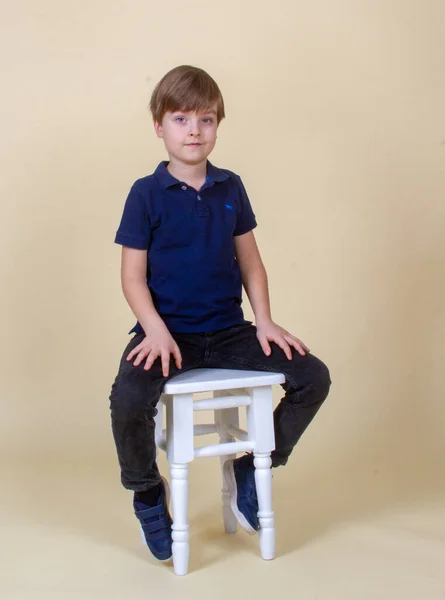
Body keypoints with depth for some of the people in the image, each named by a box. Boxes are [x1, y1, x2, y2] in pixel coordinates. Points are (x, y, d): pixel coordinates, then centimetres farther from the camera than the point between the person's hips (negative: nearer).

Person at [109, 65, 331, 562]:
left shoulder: (230, 188, 8)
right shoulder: (146, 194, -3)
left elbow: (250, 263, 11)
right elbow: (133, 276, -5)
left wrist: (265, 322, -1)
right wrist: (156, 331, -19)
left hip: (228, 331, 4)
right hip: (168, 330, -4)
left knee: (313, 377, -9)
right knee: (128, 399, -31)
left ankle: (251, 468, 14)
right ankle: (148, 490, 4)